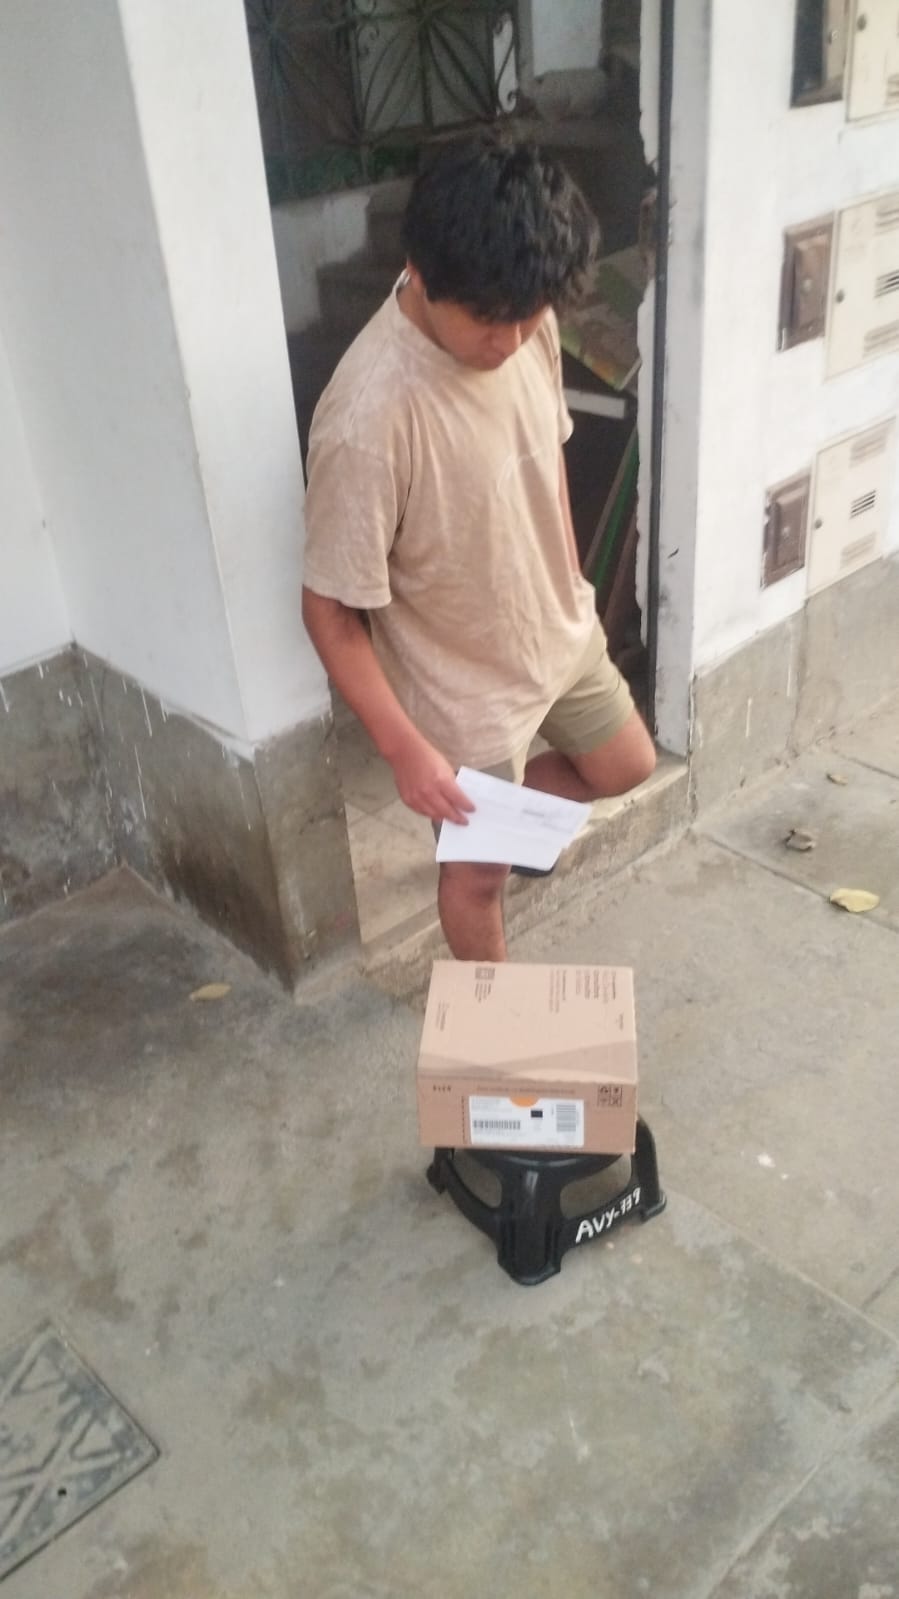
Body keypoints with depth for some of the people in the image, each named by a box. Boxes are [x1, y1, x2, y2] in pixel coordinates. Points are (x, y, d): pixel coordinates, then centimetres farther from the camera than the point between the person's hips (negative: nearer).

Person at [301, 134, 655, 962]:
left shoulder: (526, 323, -14)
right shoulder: (368, 417, -35)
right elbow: (329, 609, -26)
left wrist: (571, 583, 14)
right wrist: (406, 749, -23)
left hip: (561, 631, 6)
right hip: (465, 684, -6)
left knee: (626, 768, 27)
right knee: (480, 870, 15)